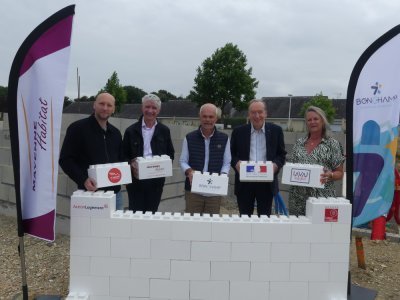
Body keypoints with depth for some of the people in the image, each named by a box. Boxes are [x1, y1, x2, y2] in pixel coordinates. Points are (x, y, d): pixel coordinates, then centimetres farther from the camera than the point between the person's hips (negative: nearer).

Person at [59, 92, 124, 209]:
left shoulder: (115, 133, 14)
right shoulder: (78, 128, -4)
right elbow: (65, 159, -8)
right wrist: (83, 180, -20)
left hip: (114, 192, 6)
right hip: (90, 193, -5)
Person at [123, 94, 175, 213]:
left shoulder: (164, 131, 7)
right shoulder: (131, 130, 3)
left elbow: (171, 154, 12)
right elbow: (124, 155, 5)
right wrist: (131, 164, -14)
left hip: (156, 181, 1)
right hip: (136, 180, -1)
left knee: (152, 212, 9)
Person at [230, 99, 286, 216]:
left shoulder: (276, 130, 3)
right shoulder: (238, 131, 3)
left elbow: (282, 154, 7)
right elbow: (232, 154, 8)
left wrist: (275, 165, -12)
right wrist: (236, 163, -13)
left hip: (267, 183, 0)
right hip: (244, 183, 0)